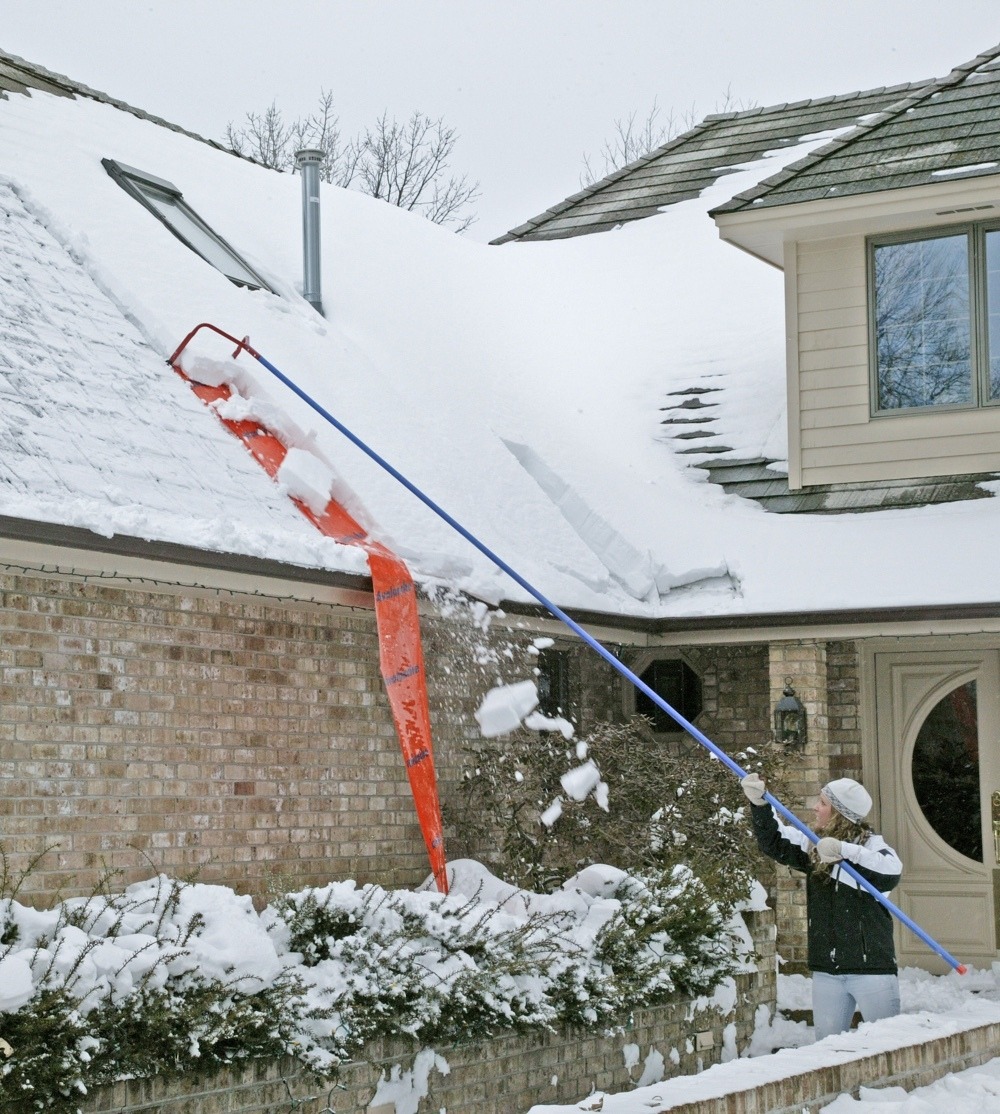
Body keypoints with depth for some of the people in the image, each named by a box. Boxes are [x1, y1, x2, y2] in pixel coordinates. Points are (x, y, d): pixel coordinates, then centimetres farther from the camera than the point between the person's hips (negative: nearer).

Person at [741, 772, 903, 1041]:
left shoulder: (870, 844, -10)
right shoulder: (813, 847, 9)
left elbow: (891, 872, -29)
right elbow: (773, 842, 15)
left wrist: (845, 851, -36)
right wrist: (759, 804, 0)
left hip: (871, 967, -6)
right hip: (826, 969, 6)